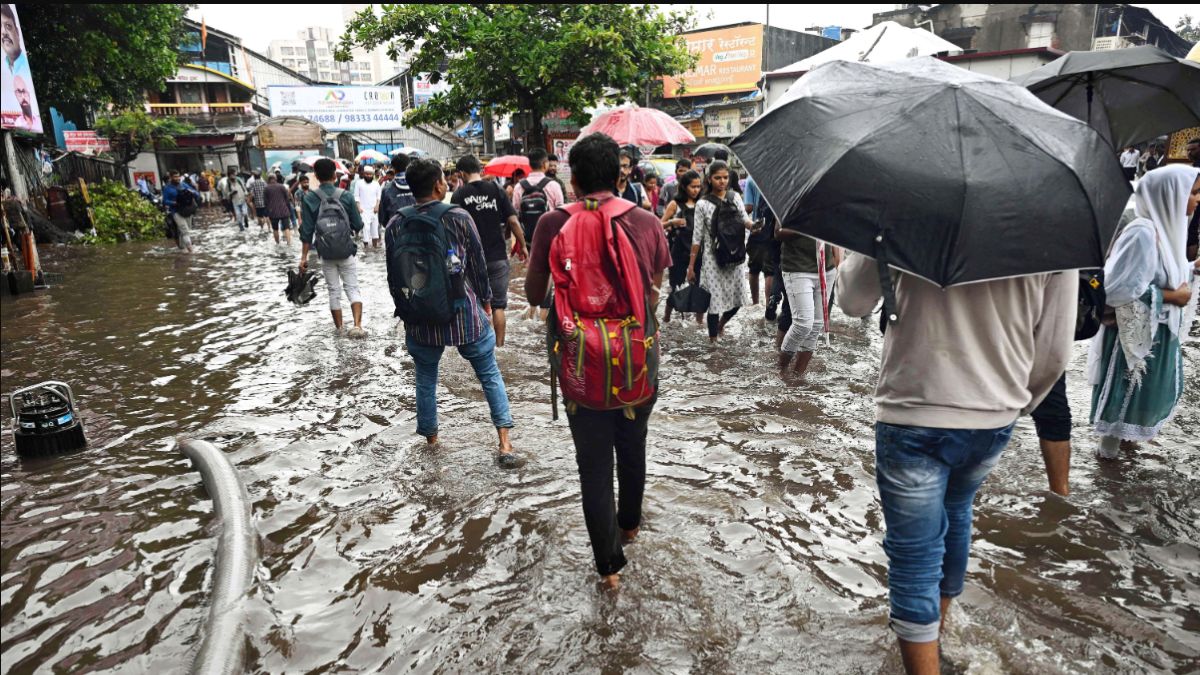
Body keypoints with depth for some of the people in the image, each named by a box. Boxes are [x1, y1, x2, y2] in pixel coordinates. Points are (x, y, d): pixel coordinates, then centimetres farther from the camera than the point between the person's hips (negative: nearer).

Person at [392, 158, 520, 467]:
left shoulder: (397, 224, -3)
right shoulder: (459, 218, -9)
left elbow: (393, 273, 5)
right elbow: (478, 264, -3)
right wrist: (485, 300, 13)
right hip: (465, 314, -2)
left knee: (426, 378, 20)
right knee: (490, 374, 10)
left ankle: (430, 438, 32)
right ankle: (505, 443, 4)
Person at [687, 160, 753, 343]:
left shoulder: (735, 197, 4)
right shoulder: (703, 204, -5)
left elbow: (745, 220, 2)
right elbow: (697, 237, -2)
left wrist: (753, 225, -23)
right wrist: (691, 266, -2)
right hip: (713, 258, -3)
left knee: (738, 297, 7)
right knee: (715, 300, -3)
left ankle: (721, 324, 38)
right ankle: (713, 340, 12)